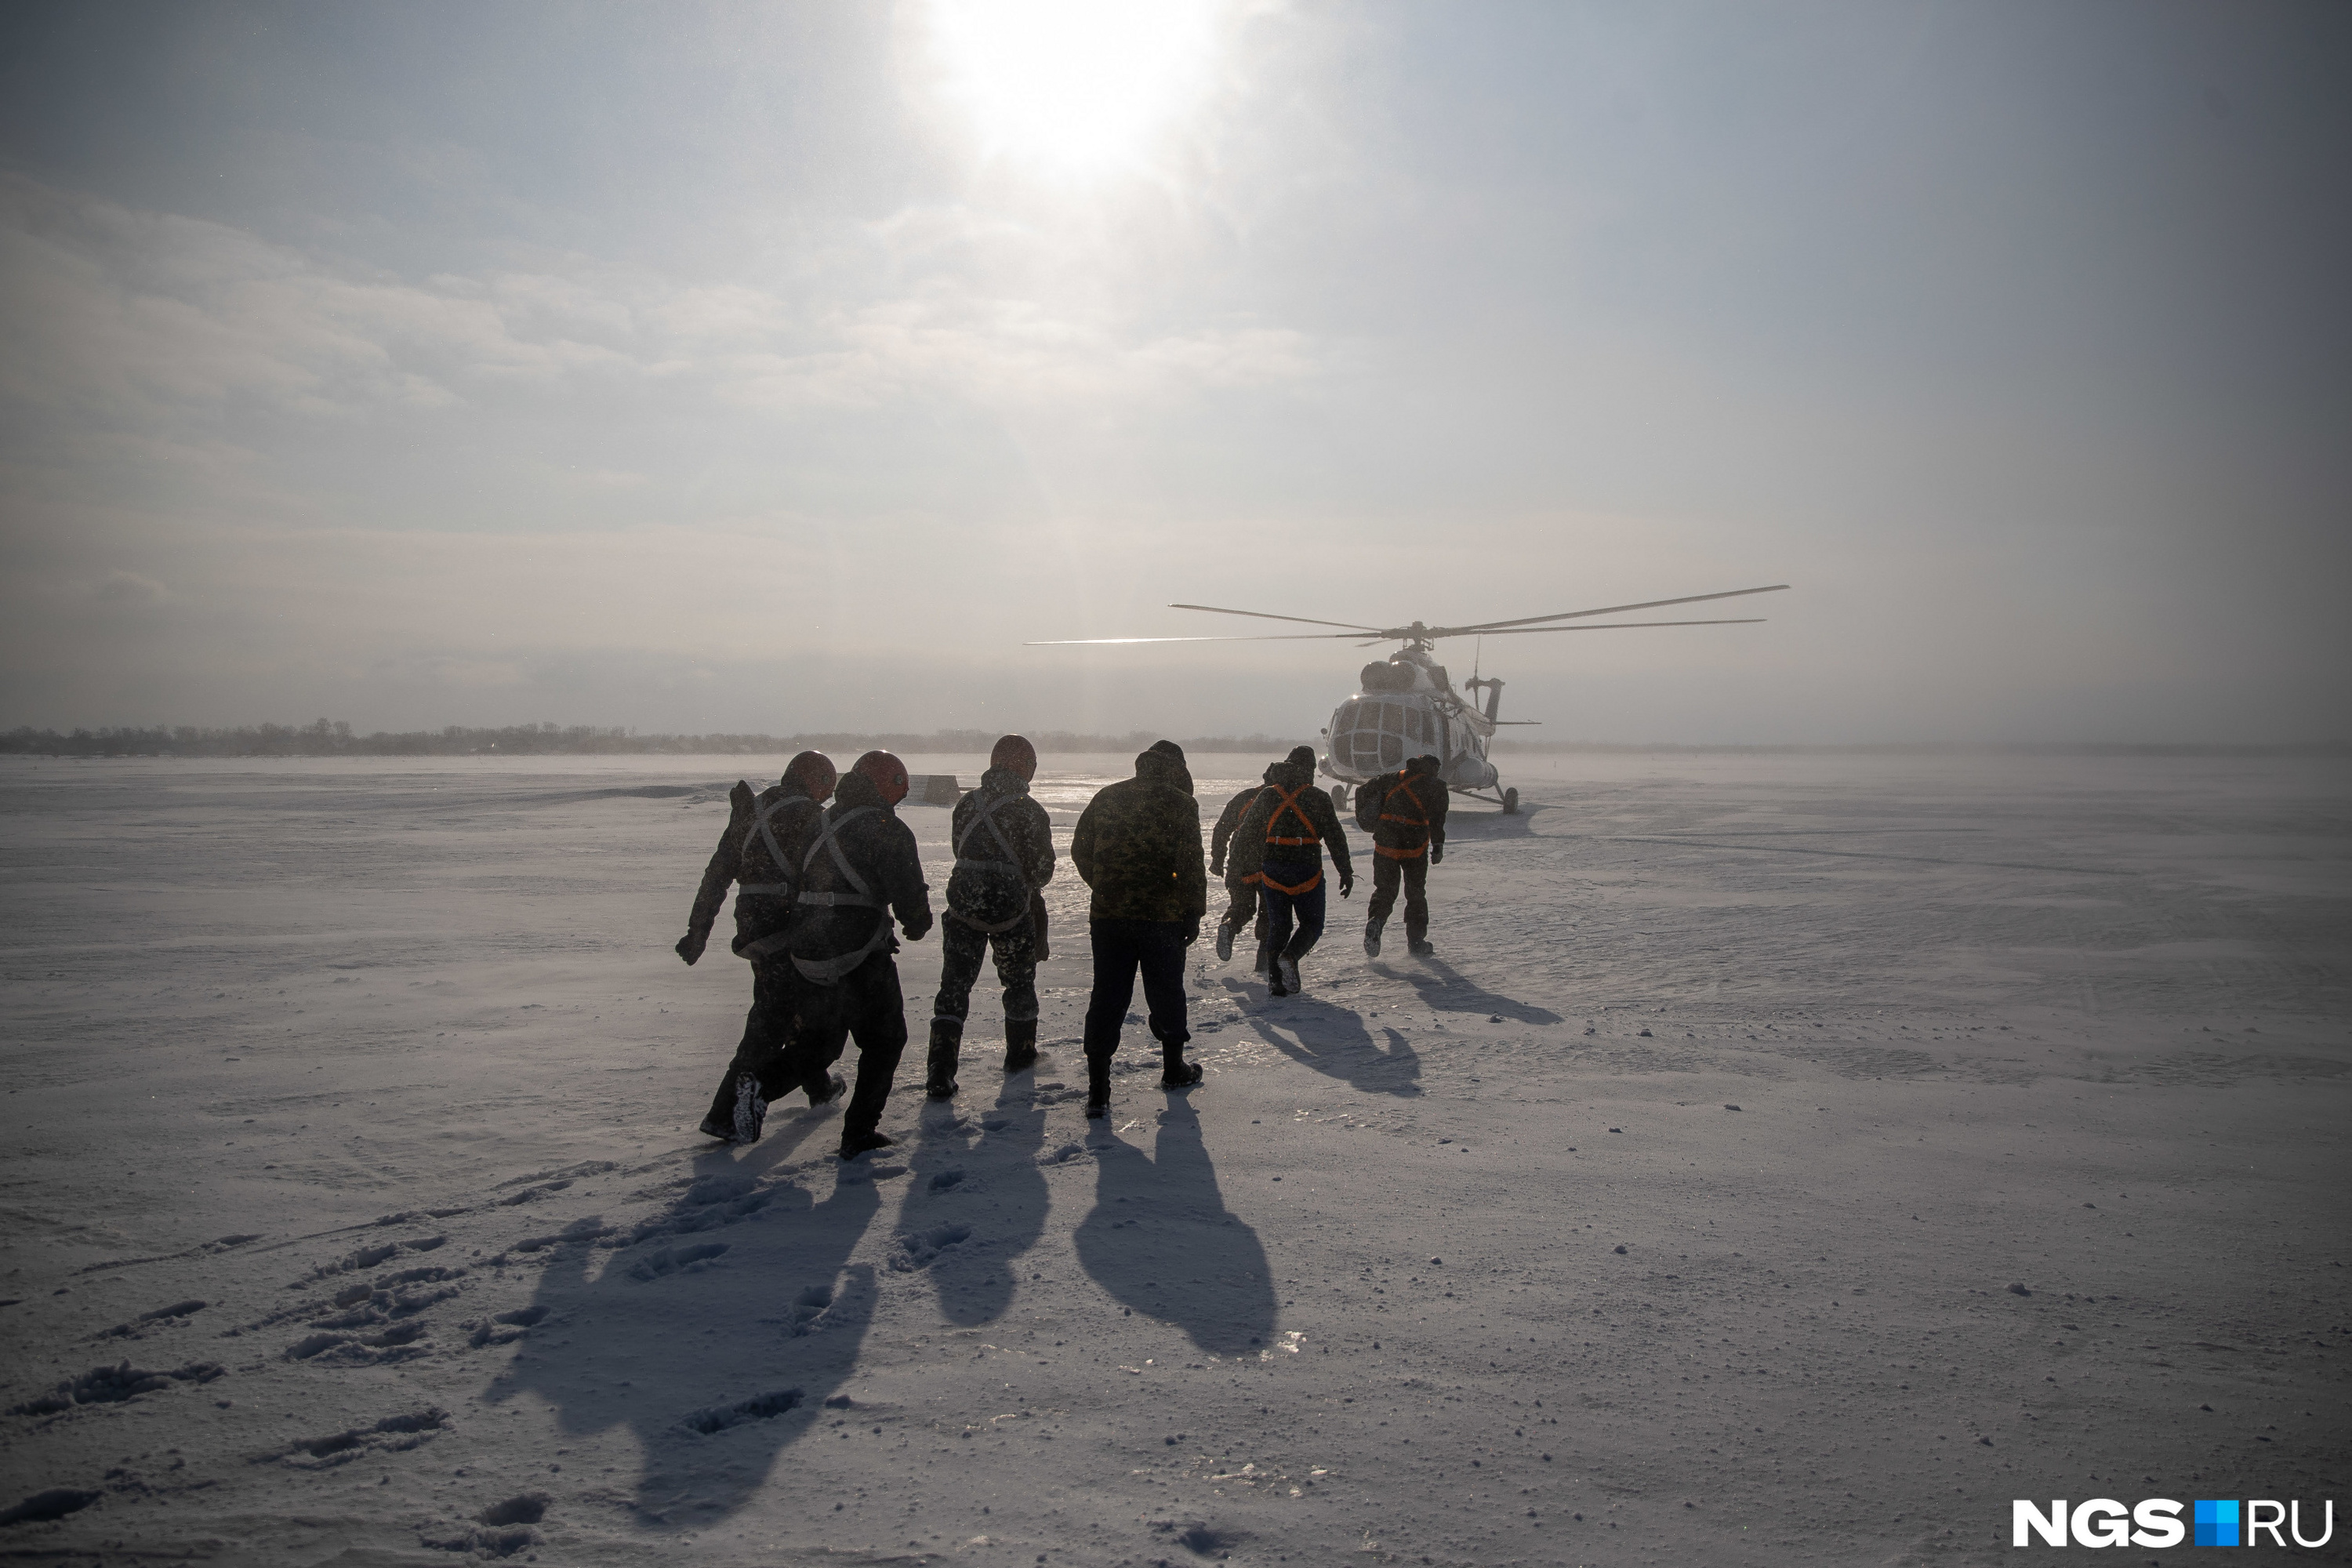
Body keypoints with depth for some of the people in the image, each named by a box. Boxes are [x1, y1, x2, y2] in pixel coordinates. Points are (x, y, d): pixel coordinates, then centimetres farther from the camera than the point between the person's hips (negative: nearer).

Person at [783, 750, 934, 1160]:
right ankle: (859, 1132, 9)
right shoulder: (887, 829, -11)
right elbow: (909, 895, -14)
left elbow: (798, 890, 17)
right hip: (860, 958, -7)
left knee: (820, 1039, 23)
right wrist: (916, 925, 8)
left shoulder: (822, 824, 13)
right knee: (884, 1040, 10)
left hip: (809, 956, 7)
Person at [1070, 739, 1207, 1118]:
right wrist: (1194, 914, -2)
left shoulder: (1106, 797, 6)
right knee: (1166, 993, 16)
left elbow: (1080, 851, 10)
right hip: (1162, 916, -2)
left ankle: (1097, 1089, 1)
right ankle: (1174, 1069, 32)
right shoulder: (1179, 803, -6)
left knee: (1106, 998, 5)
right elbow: (1191, 866, -12)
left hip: (1107, 916, 3)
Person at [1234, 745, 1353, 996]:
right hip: (1307, 870, -3)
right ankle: (1290, 957, -17)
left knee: (1278, 925, 14)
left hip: (1272, 870, 3)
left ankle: (1274, 977, 4)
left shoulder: (1267, 795, 7)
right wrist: (1346, 873, 3)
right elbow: (1336, 838, -2)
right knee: (1312, 923, 10)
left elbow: (1247, 833, 12)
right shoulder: (1318, 798, -2)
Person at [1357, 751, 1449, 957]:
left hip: (1385, 843, 2)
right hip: (1414, 846, -2)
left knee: (1384, 890, 11)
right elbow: (1437, 818, -11)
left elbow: (1362, 792, 11)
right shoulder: (1435, 786, 2)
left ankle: (1375, 921, -17)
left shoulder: (1390, 778, 14)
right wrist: (1438, 844, -12)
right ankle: (1416, 942, 16)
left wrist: (1363, 819, 21)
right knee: (1416, 893, 13)